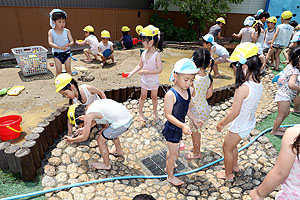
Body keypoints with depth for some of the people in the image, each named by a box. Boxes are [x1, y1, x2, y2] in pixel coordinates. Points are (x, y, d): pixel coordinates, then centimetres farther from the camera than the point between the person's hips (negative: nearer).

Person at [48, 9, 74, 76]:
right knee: (59, 71, 0)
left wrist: (68, 44, -30)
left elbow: (72, 41, -6)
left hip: (66, 53, 1)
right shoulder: (51, 32, -8)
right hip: (57, 53, -1)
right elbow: (50, 43, -18)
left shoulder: (67, 31, -4)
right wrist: (60, 47, -33)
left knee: (68, 69, 7)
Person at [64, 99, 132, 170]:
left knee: (100, 140, 10)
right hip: (127, 116, 9)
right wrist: (84, 129, 34)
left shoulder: (88, 116, -8)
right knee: (111, 132, 34)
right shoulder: (93, 104, 14)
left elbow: (84, 137, 0)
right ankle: (119, 150, 54)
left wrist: (71, 140, 17)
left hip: (121, 124, -9)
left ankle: (106, 164, 29)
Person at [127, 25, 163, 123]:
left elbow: (159, 70, -26)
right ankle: (140, 112, 29)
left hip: (153, 80, -3)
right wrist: (132, 72, -7)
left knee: (154, 97, 14)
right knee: (143, 96, 14)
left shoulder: (157, 55, -21)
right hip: (144, 79, 4)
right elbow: (140, 65, 5)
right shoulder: (144, 53, -5)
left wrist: (146, 71, -29)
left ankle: (155, 112, 33)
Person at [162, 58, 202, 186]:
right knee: (174, 153, 9)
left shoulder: (188, 91, -3)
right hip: (172, 128, -7)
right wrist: (182, 125, -32)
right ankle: (170, 176, 32)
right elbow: (168, 115, -26)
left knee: (173, 150, 28)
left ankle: (168, 166, 53)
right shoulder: (171, 94, -28)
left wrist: (194, 119, 7)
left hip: (179, 127, 7)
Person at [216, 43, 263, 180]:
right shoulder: (258, 84, -6)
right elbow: (249, 104, 4)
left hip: (239, 126, -8)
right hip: (249, 123, 8)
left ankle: (228, 174, 37)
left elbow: (235, 112, -27)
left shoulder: (243, 87, -32)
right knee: (232, 144, 30)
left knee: (227, 148, 16)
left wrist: (221, 123, -14)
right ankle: (234, 166, 51)